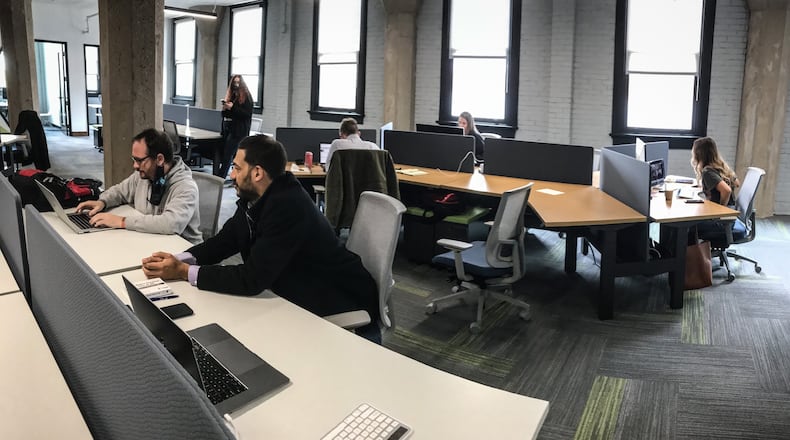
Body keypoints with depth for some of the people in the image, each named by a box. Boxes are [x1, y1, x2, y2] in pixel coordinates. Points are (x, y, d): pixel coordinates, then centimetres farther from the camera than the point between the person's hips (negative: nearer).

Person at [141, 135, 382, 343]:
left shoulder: (288, 207, -28)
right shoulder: (254, 198, 0)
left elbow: (252, 278, -28)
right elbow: (223, 241, 7)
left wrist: (184, 272, -21)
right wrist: (177, 260, -10)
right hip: (303, 299, 8)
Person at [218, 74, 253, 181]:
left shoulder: (246, 97, -3)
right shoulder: (230, 96, 16)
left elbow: (247, 114, -13)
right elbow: (225, 114, 20)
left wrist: (232, 108, -19)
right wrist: (225, 107, -2)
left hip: (238, 131, -6)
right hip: (228, 129, 6)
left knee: (227, 156, -9)